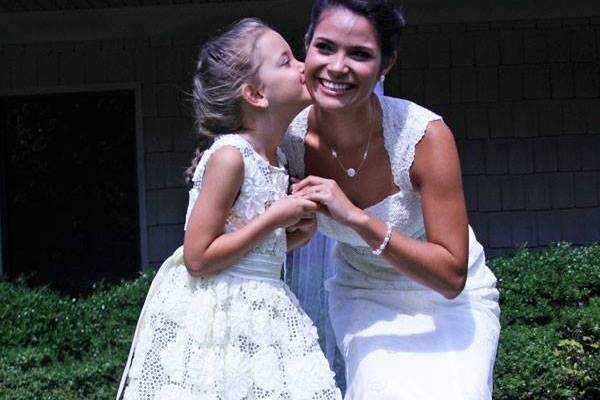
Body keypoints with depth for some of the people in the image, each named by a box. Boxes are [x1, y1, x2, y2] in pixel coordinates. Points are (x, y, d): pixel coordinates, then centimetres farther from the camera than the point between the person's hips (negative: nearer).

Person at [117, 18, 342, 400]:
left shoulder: (275, 158, 10)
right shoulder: (229, 156, -16)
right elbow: (197, 258, -19)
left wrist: (295, 235, 1)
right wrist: (274, 218, -16)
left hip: (259, 317, 8)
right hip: (214, 317, -8)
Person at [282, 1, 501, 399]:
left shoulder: (426, 136, -27)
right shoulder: (292, 137, -17)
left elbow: (451, 276, -25)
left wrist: (358, 219, -35)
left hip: (448, 302, -2)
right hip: (364, 299, 2)